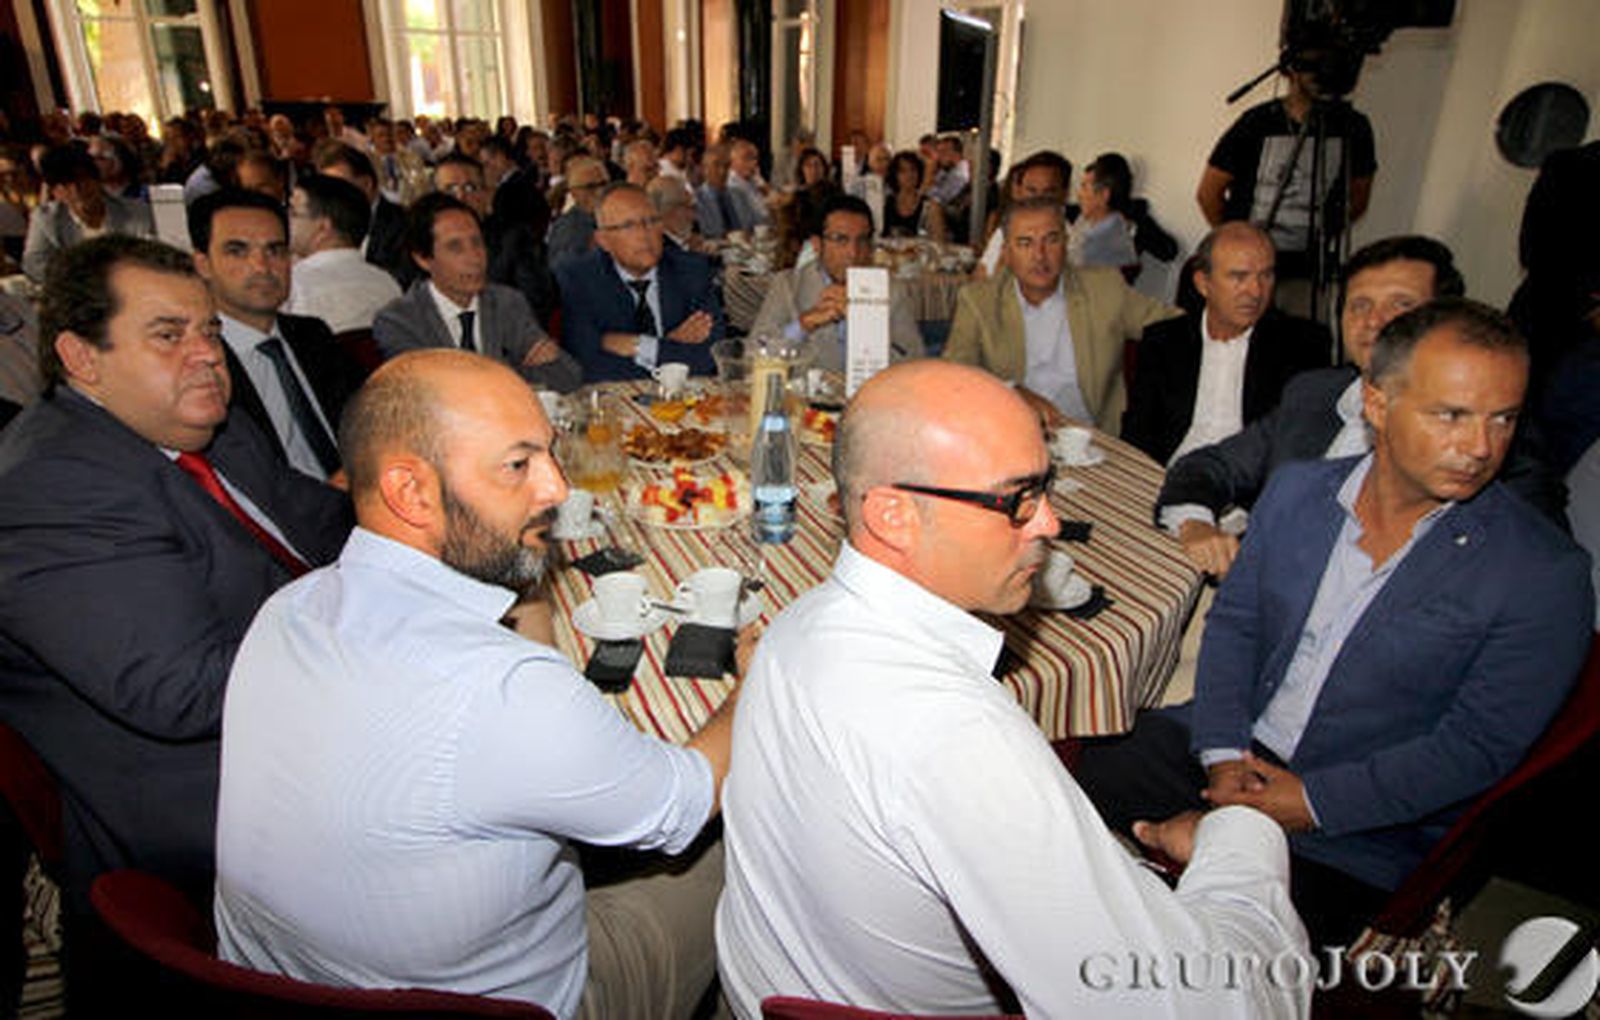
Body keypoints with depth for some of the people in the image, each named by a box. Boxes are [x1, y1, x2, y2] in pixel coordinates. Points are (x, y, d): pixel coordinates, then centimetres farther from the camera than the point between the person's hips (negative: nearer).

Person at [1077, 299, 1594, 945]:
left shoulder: (1545, 575, -11)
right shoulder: (1296, 490, 2)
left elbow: (1477, 746, -12)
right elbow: (1233, 621, 4)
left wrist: (1312, 803, -17)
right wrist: (1222, 756, -9)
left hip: (1366, 826, -4)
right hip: (1233, 745, 4)